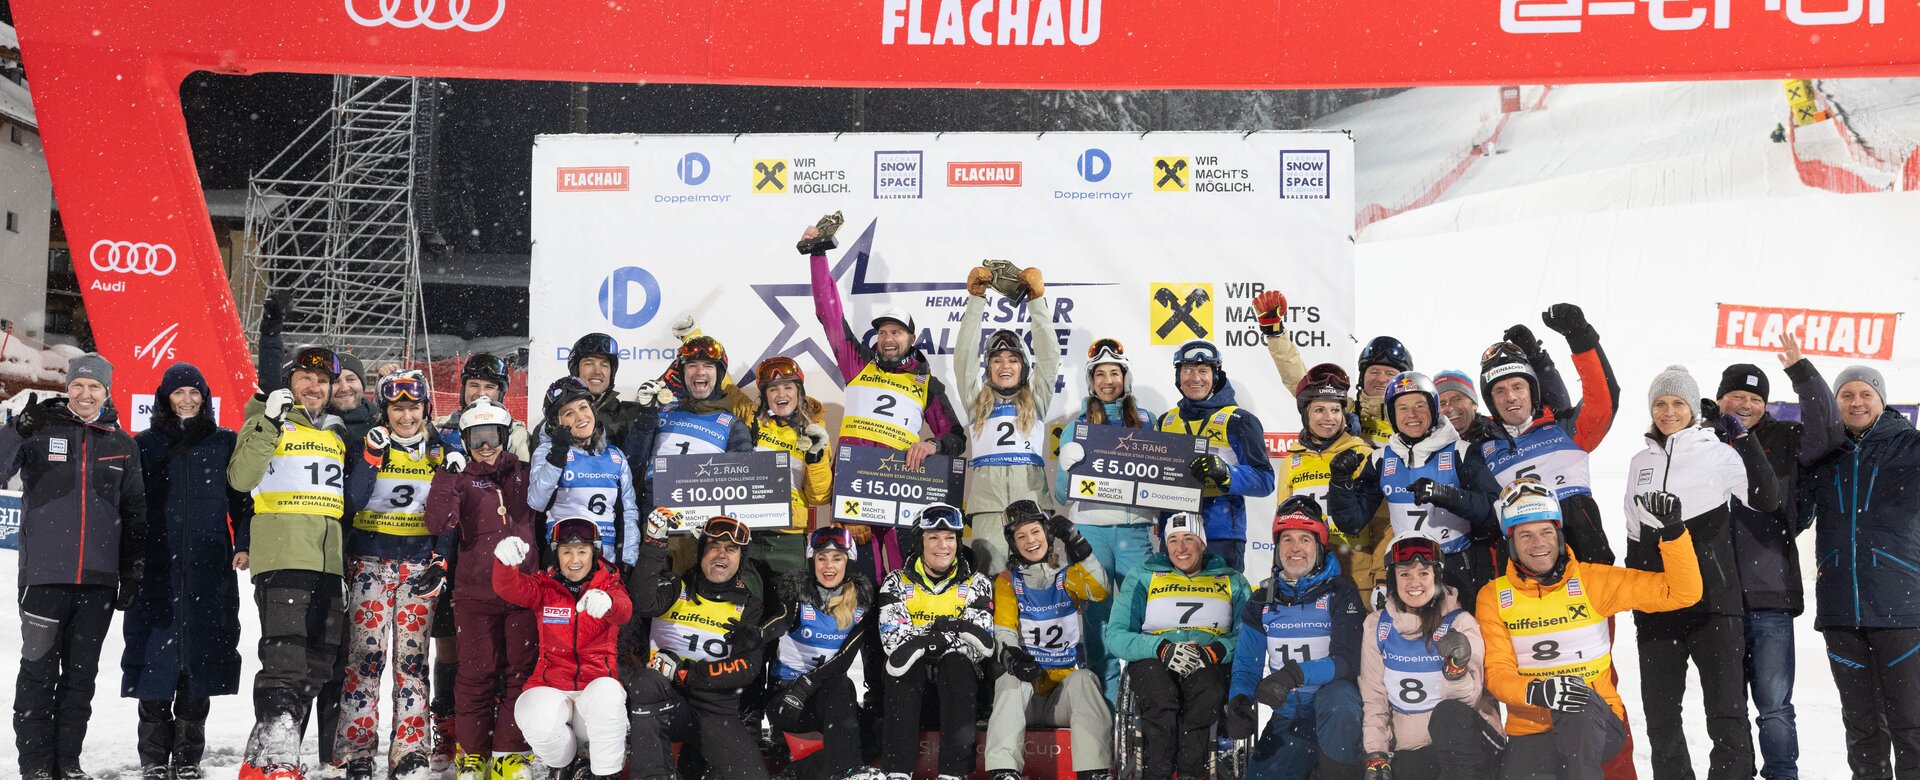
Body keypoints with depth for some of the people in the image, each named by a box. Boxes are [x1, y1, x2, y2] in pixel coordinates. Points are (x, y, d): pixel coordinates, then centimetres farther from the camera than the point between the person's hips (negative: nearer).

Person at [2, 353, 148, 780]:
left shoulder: (122, 445, 12)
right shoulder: (41, 431, 3)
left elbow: (135, 514, 16)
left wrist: (133, 570, 11)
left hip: (99, 580, 3)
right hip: (44, 573, -3)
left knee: (82, 673, 8)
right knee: (39, 670, -2)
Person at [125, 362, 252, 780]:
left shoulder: (225, 443, 9)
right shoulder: (146, 444, 10)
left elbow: (243, 498, 10)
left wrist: (243, 545, -1)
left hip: (210, 569, 0)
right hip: (157, 567, 0)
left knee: (202, 654, 0)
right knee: (156, 652, -2)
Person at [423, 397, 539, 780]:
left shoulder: (523, 473, 10)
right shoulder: (461, 479, 2)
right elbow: (439, 524, -13)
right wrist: (447, 476, -20)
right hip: (475, 593, -2)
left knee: (520, 672, 4)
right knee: (477, 674, 3)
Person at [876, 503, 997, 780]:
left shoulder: (976, 584, 3)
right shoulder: (897, 583, 4)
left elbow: (982, 647, -9)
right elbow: (895, 642, -11)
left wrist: (924, 639, -22)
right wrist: (949, 635, -23)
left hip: (958, 675, 0)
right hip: (908, 674, 0)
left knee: (956, 662, -34)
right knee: (903, 664, -33)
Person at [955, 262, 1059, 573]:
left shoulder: (1036, 398, 23)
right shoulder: (976, 398, 23)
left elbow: (1049, 356, 14)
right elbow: (964, 355, 15)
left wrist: (1037, 301, 9)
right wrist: (976, 300, 10)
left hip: (1031, 492, 0)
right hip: (986, 491, 0)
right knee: (987, 556, -26)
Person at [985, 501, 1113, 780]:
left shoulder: (1069, 575, 8)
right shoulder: (1007, 581, 9)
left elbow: (1099, 590, -13)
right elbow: (1003, 630, -1)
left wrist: (1076, 543, -22)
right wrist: (1012, 656, -24)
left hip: (1066, 687, 0)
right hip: (1025, 693, 0)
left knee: (1083, 680, -31)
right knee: (1012, 681, -31)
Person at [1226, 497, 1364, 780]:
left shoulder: (1339, 593, -4)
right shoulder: (1262, 602, 8)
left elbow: (1346, 660, -16)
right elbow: (1247, 664, 8)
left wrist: (1294, 674, -33)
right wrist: (1238, 701, -15)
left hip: (1334, 712, -3)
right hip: (1288, 718, 4)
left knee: (1337, 697, -37)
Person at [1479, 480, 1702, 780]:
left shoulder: (1592, 580, -1)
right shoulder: (1493, 597, 2)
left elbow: (1682, 592, -2)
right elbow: (1497, 673, -6)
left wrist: (1672, 531, -17)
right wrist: (1538, 692, -27)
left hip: (1595, 725, 0)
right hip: (1530, 733, 1)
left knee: (1580, 703, -35)